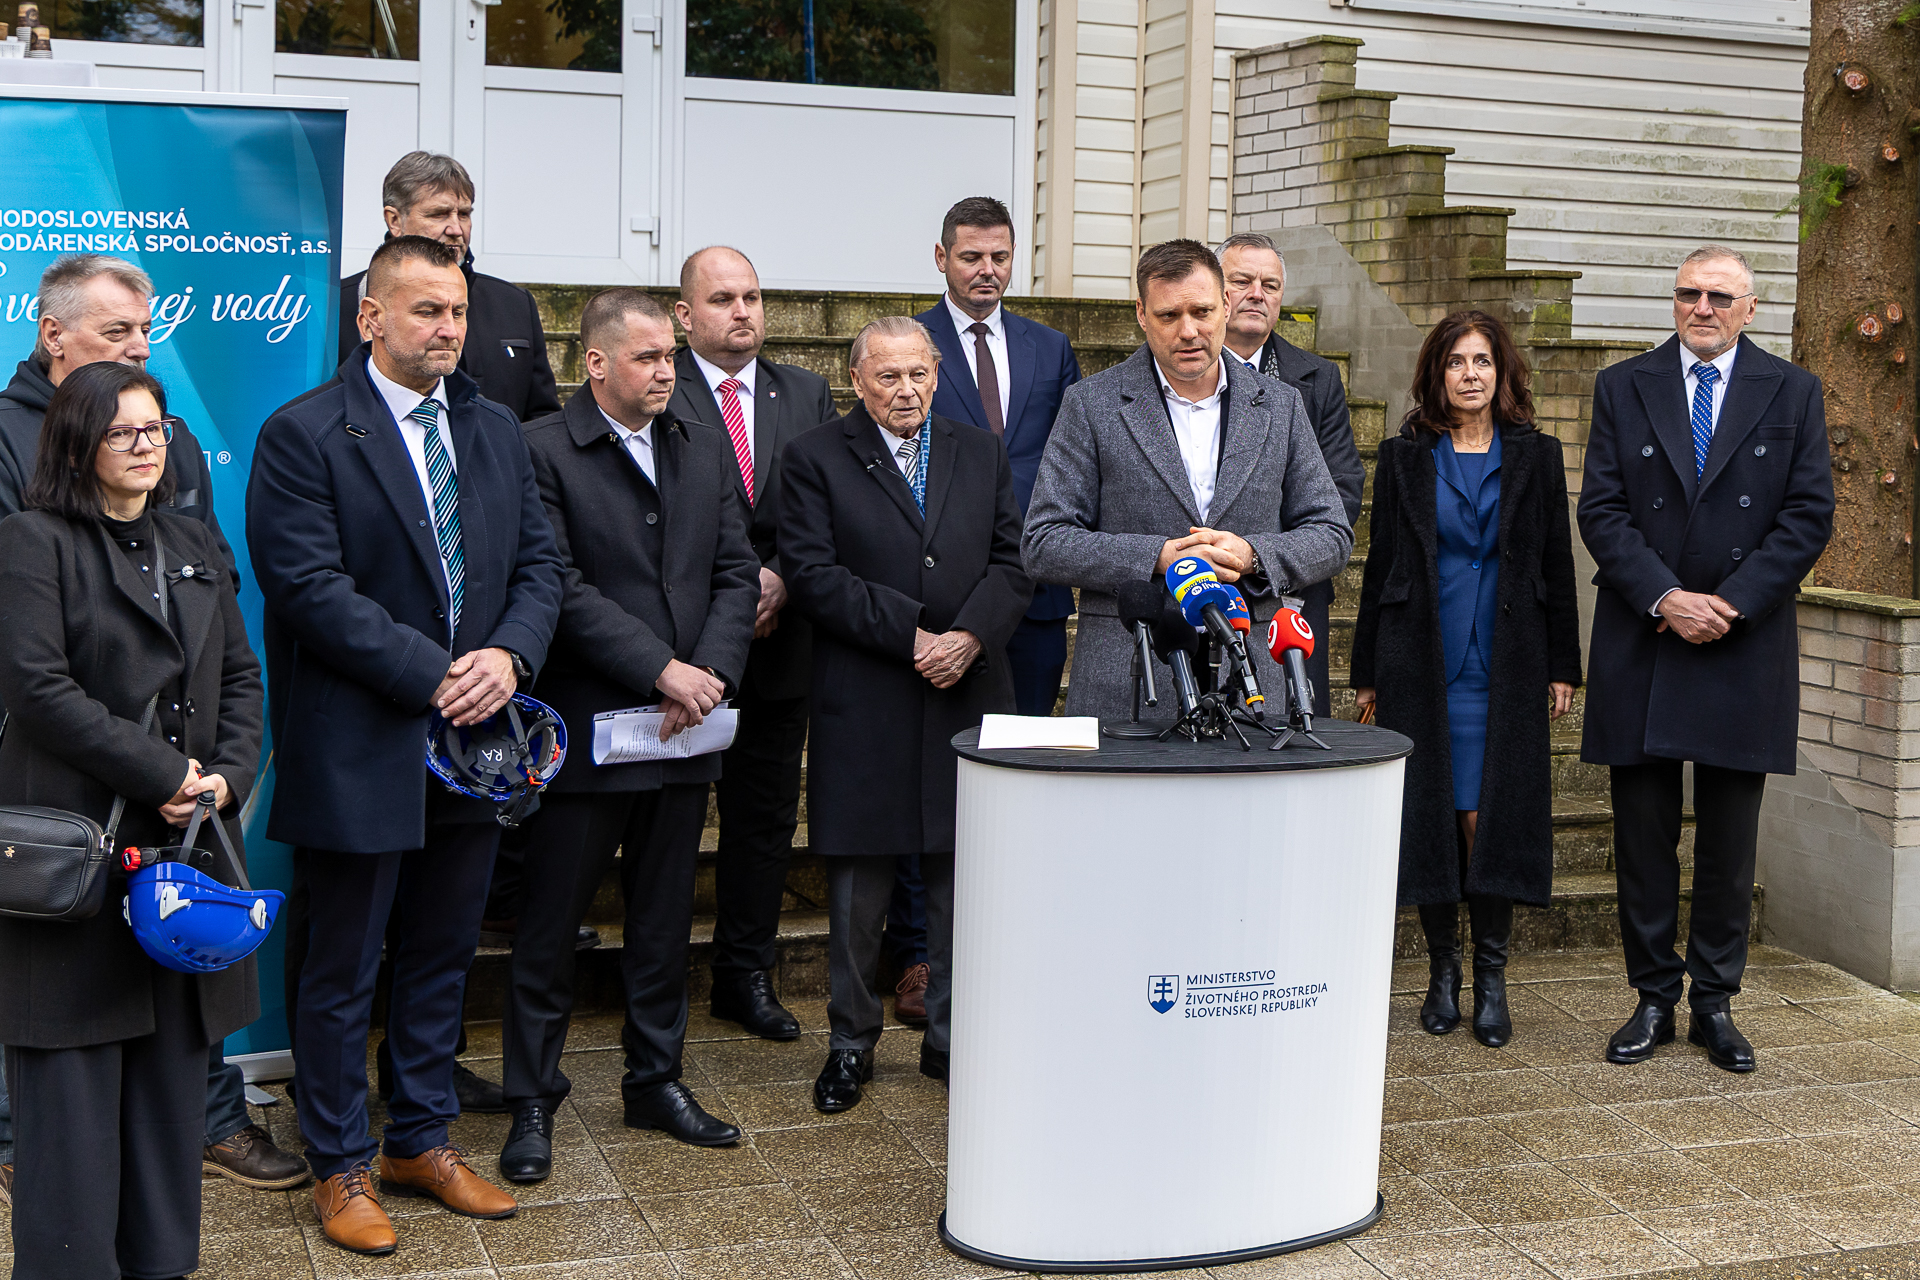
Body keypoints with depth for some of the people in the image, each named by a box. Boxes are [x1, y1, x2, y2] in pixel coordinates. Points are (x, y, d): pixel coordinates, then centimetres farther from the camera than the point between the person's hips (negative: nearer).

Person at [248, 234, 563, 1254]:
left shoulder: (495, 431, 10)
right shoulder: (304, 435, -10)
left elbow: (538, 562, 9)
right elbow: (311, 588, -17)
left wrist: (510, 654, -11)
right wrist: (432, 675, -20)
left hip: (473, 745, 6)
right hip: (360, 749, -6)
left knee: (443, 956, 17)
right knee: (342, 970, 6)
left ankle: (421, 1142, 32)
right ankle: (340, 1167, 21)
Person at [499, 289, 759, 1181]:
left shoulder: (706, 447, 10)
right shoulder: (540, 452, -8)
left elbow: (737, 572, 7)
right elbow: (561, 587, -15)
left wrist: (710, 672, -8)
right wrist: (661, 669, -18)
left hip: (685, 727, 5)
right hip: (586, 727, -5)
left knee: (665, 917, 16)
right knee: (550, 923, 5)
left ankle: (656, 1080, 29)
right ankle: (532, 1103, 16)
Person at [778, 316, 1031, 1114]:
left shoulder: (983, 456, 13)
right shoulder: (816, 459, 2)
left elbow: (1013, 563, 6)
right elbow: (812, 573, -8)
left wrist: (969, 636, -12)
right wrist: (910, 634, -14)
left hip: (968, 695, 3)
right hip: (862, 705, -3)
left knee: (962, 881, 7)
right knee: (858, 890, 5)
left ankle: (952, 1039, 21)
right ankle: (851, 1042, 20)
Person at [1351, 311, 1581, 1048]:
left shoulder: (1536, 457, 7)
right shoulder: (1404, 459, 6)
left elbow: (1557, 566, 7)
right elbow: (1380, 565, 7)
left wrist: (1563, 667, 3)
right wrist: (1369, 672, 5)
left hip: (1506, 666, 0)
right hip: (1422, 665, 1)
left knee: (1492, 816, -4)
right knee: (1431, 815, 3)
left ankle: (1491, 981, 6)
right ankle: (1442, 973, 15)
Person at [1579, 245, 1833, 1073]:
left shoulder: (1792, 393, 6)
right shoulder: (1623, 388, 6)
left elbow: (1810, 516, -1)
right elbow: (1601, 511, -1)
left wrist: (1731, 603, -11)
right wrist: (1665, 597, -13)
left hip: (1744, 647, 0)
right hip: (1641, 645, 0)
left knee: (1729, 841, 6)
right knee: (1643, 834, 4)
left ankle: (1715, 1003, 17)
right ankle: (1654, 999, 15)